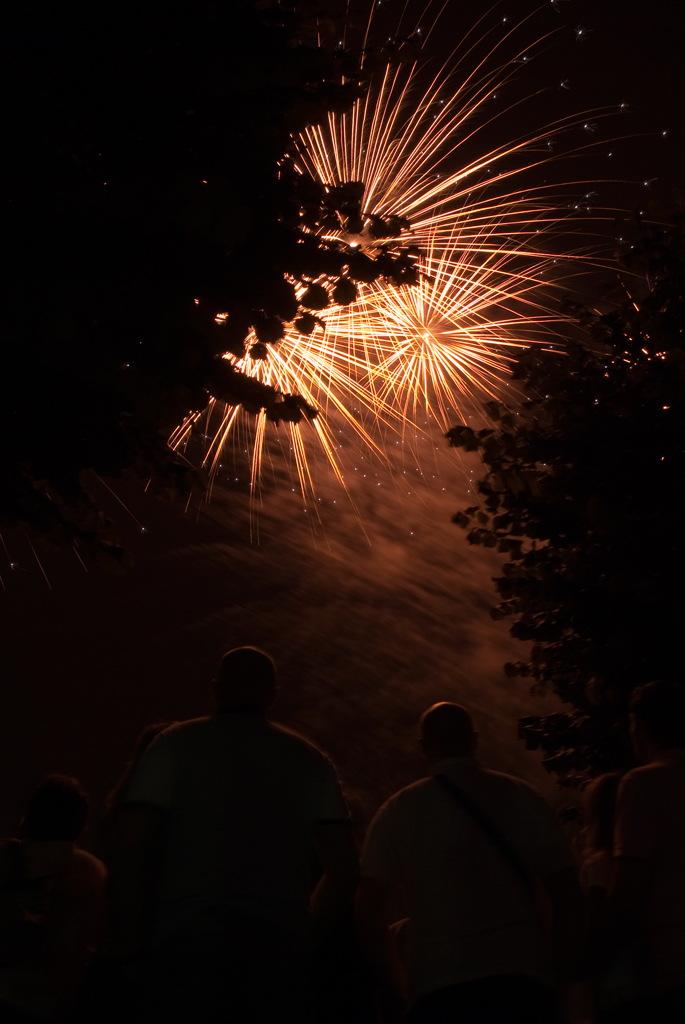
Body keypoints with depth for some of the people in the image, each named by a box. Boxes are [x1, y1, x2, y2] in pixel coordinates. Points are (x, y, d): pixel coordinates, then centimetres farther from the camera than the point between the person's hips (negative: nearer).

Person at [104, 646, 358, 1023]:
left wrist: (126, 941, 2)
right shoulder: (309, 760, 17)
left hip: (188, 940, -2)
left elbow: (129, 849, 0)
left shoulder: (174, 745, 11)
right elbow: (343, 868, 10)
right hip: (280, 946, 2)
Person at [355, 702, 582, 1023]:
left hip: (437, 988, 0)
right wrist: (561, 972, 17)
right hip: (524, 980, 1)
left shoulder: (398, 810, 11)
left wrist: (397, 986, 19)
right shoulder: (521, 796, 12)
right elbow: (569, 895, 7)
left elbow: (368, 914, 7)